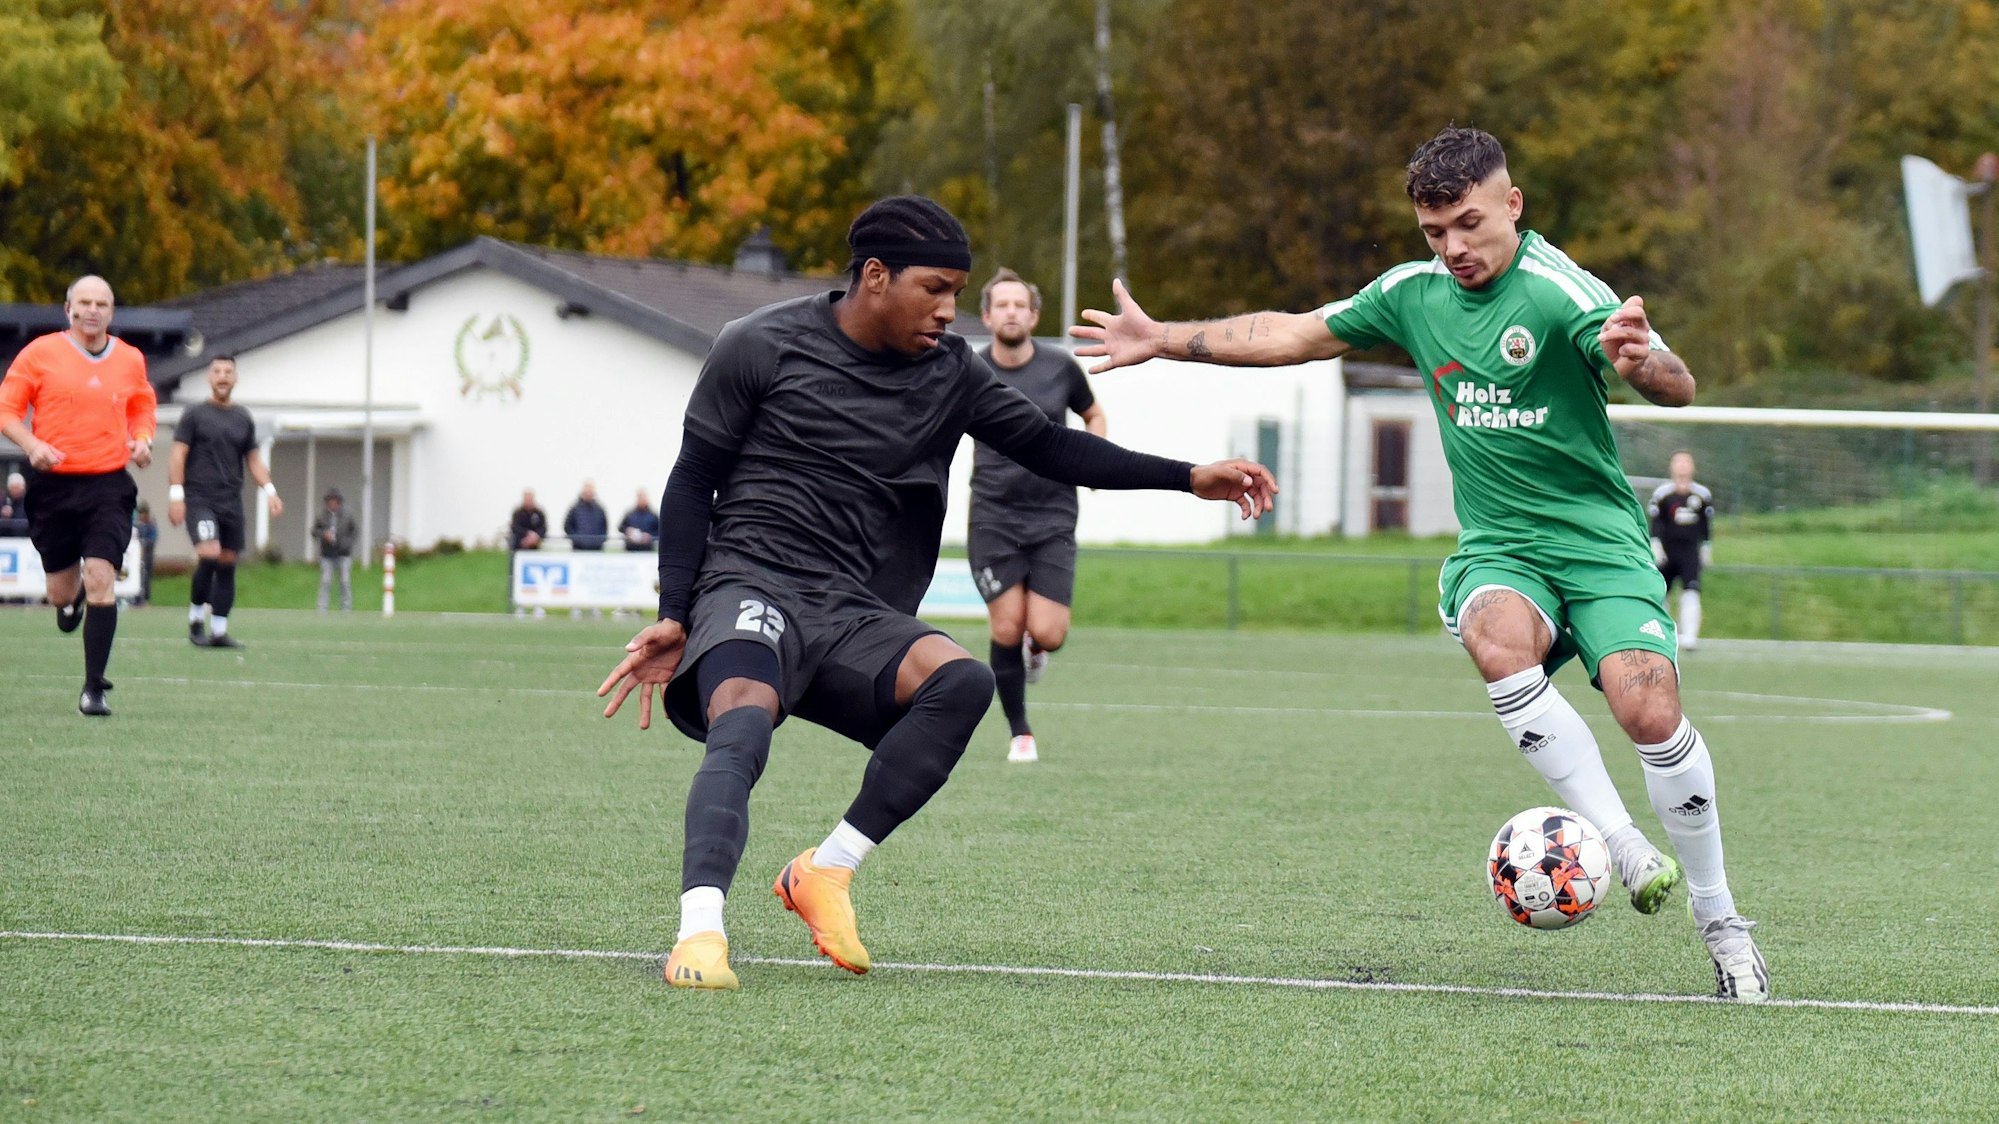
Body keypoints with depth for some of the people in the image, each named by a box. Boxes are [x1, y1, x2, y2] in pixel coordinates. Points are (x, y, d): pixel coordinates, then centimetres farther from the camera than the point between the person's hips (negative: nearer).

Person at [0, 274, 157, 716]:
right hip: (54, 482, 0)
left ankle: (94, 688, -10)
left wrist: (142, 440, 3)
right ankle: (71, 597, 48)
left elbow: (143, 407, 24)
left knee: (101, 578, -15)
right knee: (61, 591, 7)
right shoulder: (40, 353, -1)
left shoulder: (130, 360, 7)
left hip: (109, 485, 0)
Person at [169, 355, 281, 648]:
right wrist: (176, 495, -10)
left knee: (227, 563, 3)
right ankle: (196, 616, -5)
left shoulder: (244, 419, 14)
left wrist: (269, 490, 4)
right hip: (199, 499, -5)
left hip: (231, 501, 5)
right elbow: (178, 455, -1)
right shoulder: (194, 415, 2)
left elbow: (253, 459, 18)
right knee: (209, 554, -22)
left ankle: (219, 631, 7)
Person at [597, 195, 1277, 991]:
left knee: (963, 681, -26)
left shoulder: (949, 373, 13)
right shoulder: (761, 348, 0)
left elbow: (1047, 447, 14)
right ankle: (700, 931, -46)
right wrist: (673, 618, -5)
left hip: (851, 615, 5)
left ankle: (827, 872, -18)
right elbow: (693, 482, 4)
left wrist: (1190, 478, 5)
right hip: (750, 587, -5)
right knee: (744, 725, -36)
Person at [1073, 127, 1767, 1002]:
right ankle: (1621, 847, -29)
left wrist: (1640, 360, -47)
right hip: (1497, 547, 4)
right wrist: (1163, 340, 23)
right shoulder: (1414, 295, 7)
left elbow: (1679, 388, -24)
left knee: (1648, 707, -24)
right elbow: (1294, 335, 21)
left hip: (1599, 541, -4)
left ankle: (1719, 920, -5)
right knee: (1496, 640, -33)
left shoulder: (1555, 290, -12)